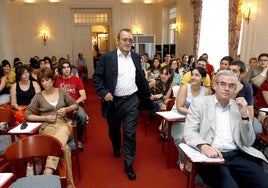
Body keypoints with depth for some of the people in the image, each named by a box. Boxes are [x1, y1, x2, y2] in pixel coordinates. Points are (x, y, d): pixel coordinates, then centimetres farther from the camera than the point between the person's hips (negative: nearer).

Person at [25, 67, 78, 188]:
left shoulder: (61, 92, 14)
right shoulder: (38, 96, 10)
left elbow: (75, 105, 21)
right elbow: (27, 115, 9)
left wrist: (66, 109, -2)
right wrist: (45, 118, -5)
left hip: (63, 124, 1)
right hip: (47, 127, -1)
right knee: (62, 146, -35)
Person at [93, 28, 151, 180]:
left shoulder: (136, 57, 5)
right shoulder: (107, 57, -6)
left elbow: (141, 78, 13)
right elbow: (97, 77, -4)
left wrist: (148, 95, 18)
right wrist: (103, 92, -16)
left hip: (131, 101, 1)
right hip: (114, 101, -1)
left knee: (130, 134, 1)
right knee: (114, 130, 21)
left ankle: (129, 165, 16)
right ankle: (116, 148, 52)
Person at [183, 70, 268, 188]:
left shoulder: (239, 107, 15)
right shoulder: (199, 102, 4)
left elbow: (248, 143, 12)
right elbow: (188, 132, -6)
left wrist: (244, 115, -1)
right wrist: (204, 146, -26)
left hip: (237, 155, 4)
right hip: (211, 155, -3)